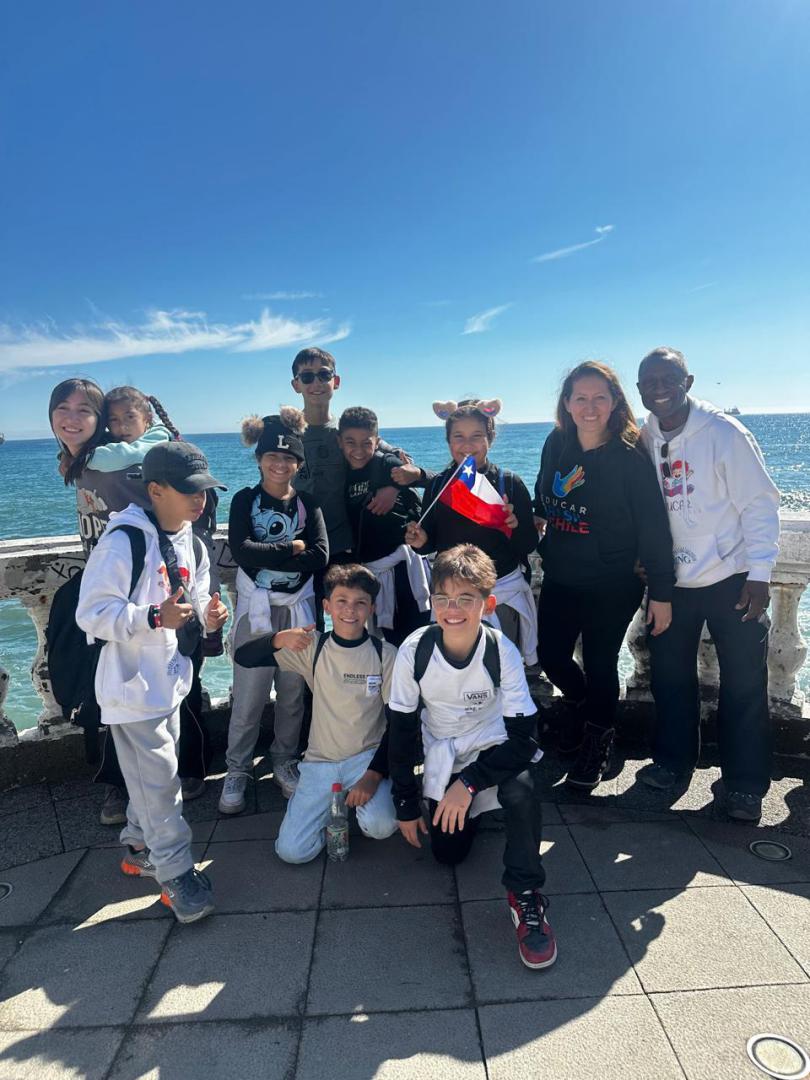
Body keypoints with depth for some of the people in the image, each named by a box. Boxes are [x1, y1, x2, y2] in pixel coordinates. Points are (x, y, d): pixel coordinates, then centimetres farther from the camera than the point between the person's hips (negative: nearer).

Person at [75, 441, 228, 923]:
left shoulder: (191, 544, 7)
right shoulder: (124, 542, -20)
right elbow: (92, 613, -21)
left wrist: (206, 615, -4)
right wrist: (154, 617, -32)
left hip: (170, 679, 8)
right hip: (133, 685, -8)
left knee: (155, 773, 20)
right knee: (158, 778, -2)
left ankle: (140, 847, 40)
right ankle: (177, 874, 12)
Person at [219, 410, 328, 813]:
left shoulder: (307, 504, 5)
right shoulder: (244, 500, 2)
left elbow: (320, 556, -9)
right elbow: (242, 550, -15)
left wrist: (266, 558, -14)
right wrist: (292, 548, -10)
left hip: (297, 609, 2)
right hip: (255, 610, -2)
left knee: (293, 693, 10)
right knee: (248, 697, 2)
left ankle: (284, 761, 29)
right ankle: (237, 770, 19)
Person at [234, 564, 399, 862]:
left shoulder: (385, 654, -8)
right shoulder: (312, 648, -5)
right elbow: (243, 657, -8)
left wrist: (374, 774, -16)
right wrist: (279, 639, -28)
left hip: (368, 756, -2)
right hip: (321, 760, 2)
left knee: (380, 826, -28)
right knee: (291, 851, -9)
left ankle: (372, 792, 7)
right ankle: (332, 804, 20)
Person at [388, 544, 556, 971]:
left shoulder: (502, 651, -25)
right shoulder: (415, 650, -21)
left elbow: (524, 738, -23)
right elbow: (401, 729, -9)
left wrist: (469, 783, -30)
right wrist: (406, 804, -5)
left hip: (494, 745, -2)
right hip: (443, 755, 2)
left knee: (521, 789, -33)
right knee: (448, 853, 2)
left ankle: (525, 895, -11)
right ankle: (471, 810, 35)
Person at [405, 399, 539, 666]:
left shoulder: (509, 483, -6)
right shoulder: (437, 484, 1)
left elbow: (529, 546, -5)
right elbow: (432, 544, 9)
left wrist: (514, 526, -25)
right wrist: (421, 541, -12)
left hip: (502, 595, -2)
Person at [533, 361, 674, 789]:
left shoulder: (629, 458, -15)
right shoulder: (556, 445, -2)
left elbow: (653, 529, -14)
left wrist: (661, 593, -14)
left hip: (613, 585, -4)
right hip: (559, 579, 5)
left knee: (600, 664, 7)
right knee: (551, 655, 12)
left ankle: (598, 739, 35)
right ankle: (578, 701, 47)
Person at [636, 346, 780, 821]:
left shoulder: (723, 432, -12)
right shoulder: (643, 440, 0)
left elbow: (760, 504, -12)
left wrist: (759, 574, -15)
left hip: (732, 580, -4)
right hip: (671, 581, 4)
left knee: (744, 686, 5)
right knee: (670, 676, 14)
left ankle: (746, 783, 22)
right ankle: (673, 760, 33)